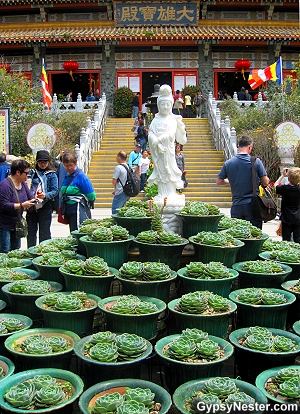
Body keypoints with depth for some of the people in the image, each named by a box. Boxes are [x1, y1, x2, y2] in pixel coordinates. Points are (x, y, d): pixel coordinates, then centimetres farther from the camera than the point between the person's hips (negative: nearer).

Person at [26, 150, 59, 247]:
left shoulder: (51, 175, 1)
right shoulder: (32, 173, 11)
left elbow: (55, 191, -5)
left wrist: (45, 195, -23)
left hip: (45, 206, -4)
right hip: (31, 206, 4)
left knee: (44, 233, 1)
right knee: (31, 232, 11)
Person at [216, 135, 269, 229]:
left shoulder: (228, 163, 0)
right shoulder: (256, 161, -7)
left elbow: (219, 182, 8)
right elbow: (265, 182, -3)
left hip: (236, 206, 2)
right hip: (253, 205, -2)